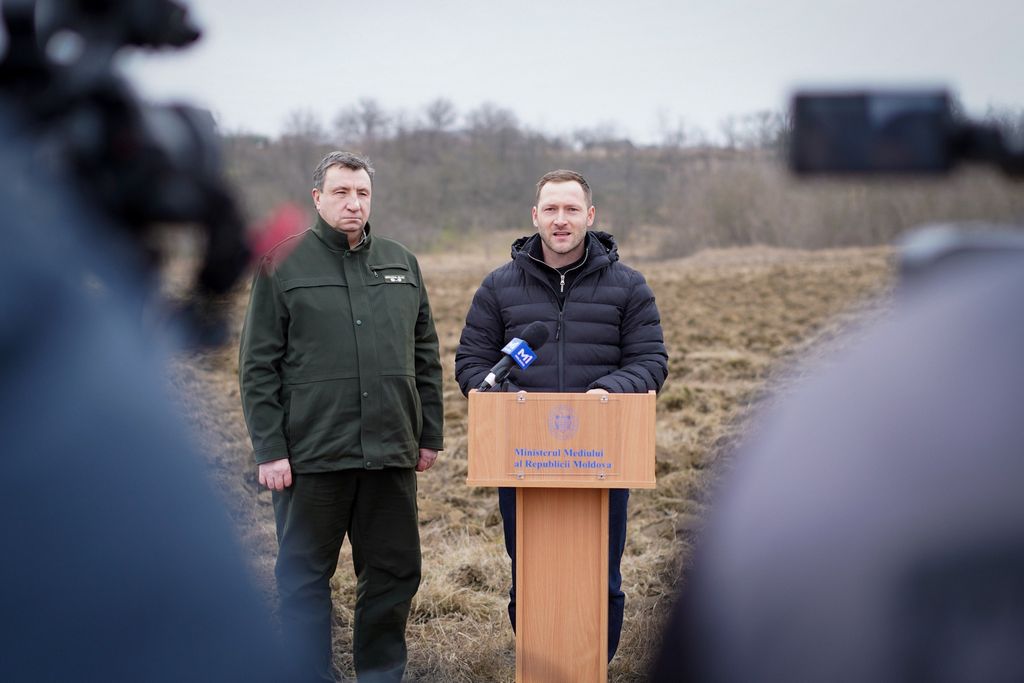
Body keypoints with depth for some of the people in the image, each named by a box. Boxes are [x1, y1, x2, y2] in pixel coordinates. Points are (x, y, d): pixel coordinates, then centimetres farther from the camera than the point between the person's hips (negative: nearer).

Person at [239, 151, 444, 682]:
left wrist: (430, 434, 10)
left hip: (391, 454, 4)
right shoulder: (284, 264, 0)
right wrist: (269, 450, -9)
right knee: (305, 576, 5)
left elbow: (426, 357, 15)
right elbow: (257, 367, -3)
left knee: (395, 571, 10)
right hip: (311, 457, -4)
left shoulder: (402, 264, 12)